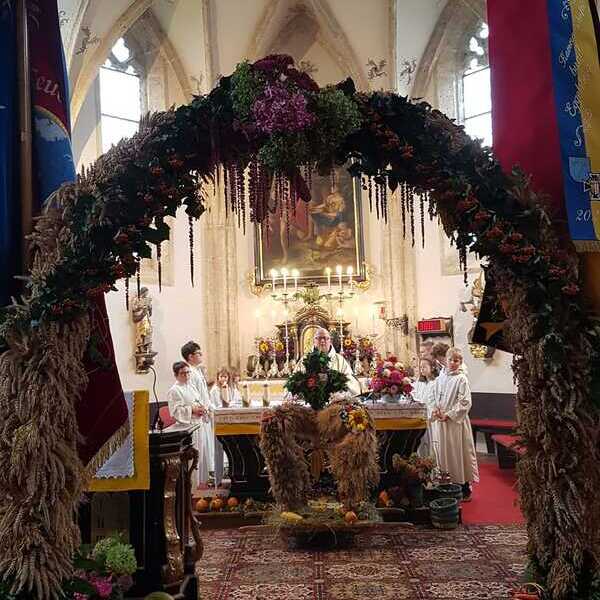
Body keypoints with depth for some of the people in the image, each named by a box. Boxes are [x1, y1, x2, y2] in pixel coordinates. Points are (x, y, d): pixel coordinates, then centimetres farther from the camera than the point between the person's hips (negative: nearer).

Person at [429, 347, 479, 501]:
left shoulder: (462, 379, -7)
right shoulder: (439, 379, 9)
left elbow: (465, 403, -12)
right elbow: (435, 399, 16)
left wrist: (448, 415, -15)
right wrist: (435, 410, -4)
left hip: (456, 422, -5)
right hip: (440, 422, 5)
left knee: (459, 453, 1)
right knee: (443, 452, 9)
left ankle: (465, 489, 13)